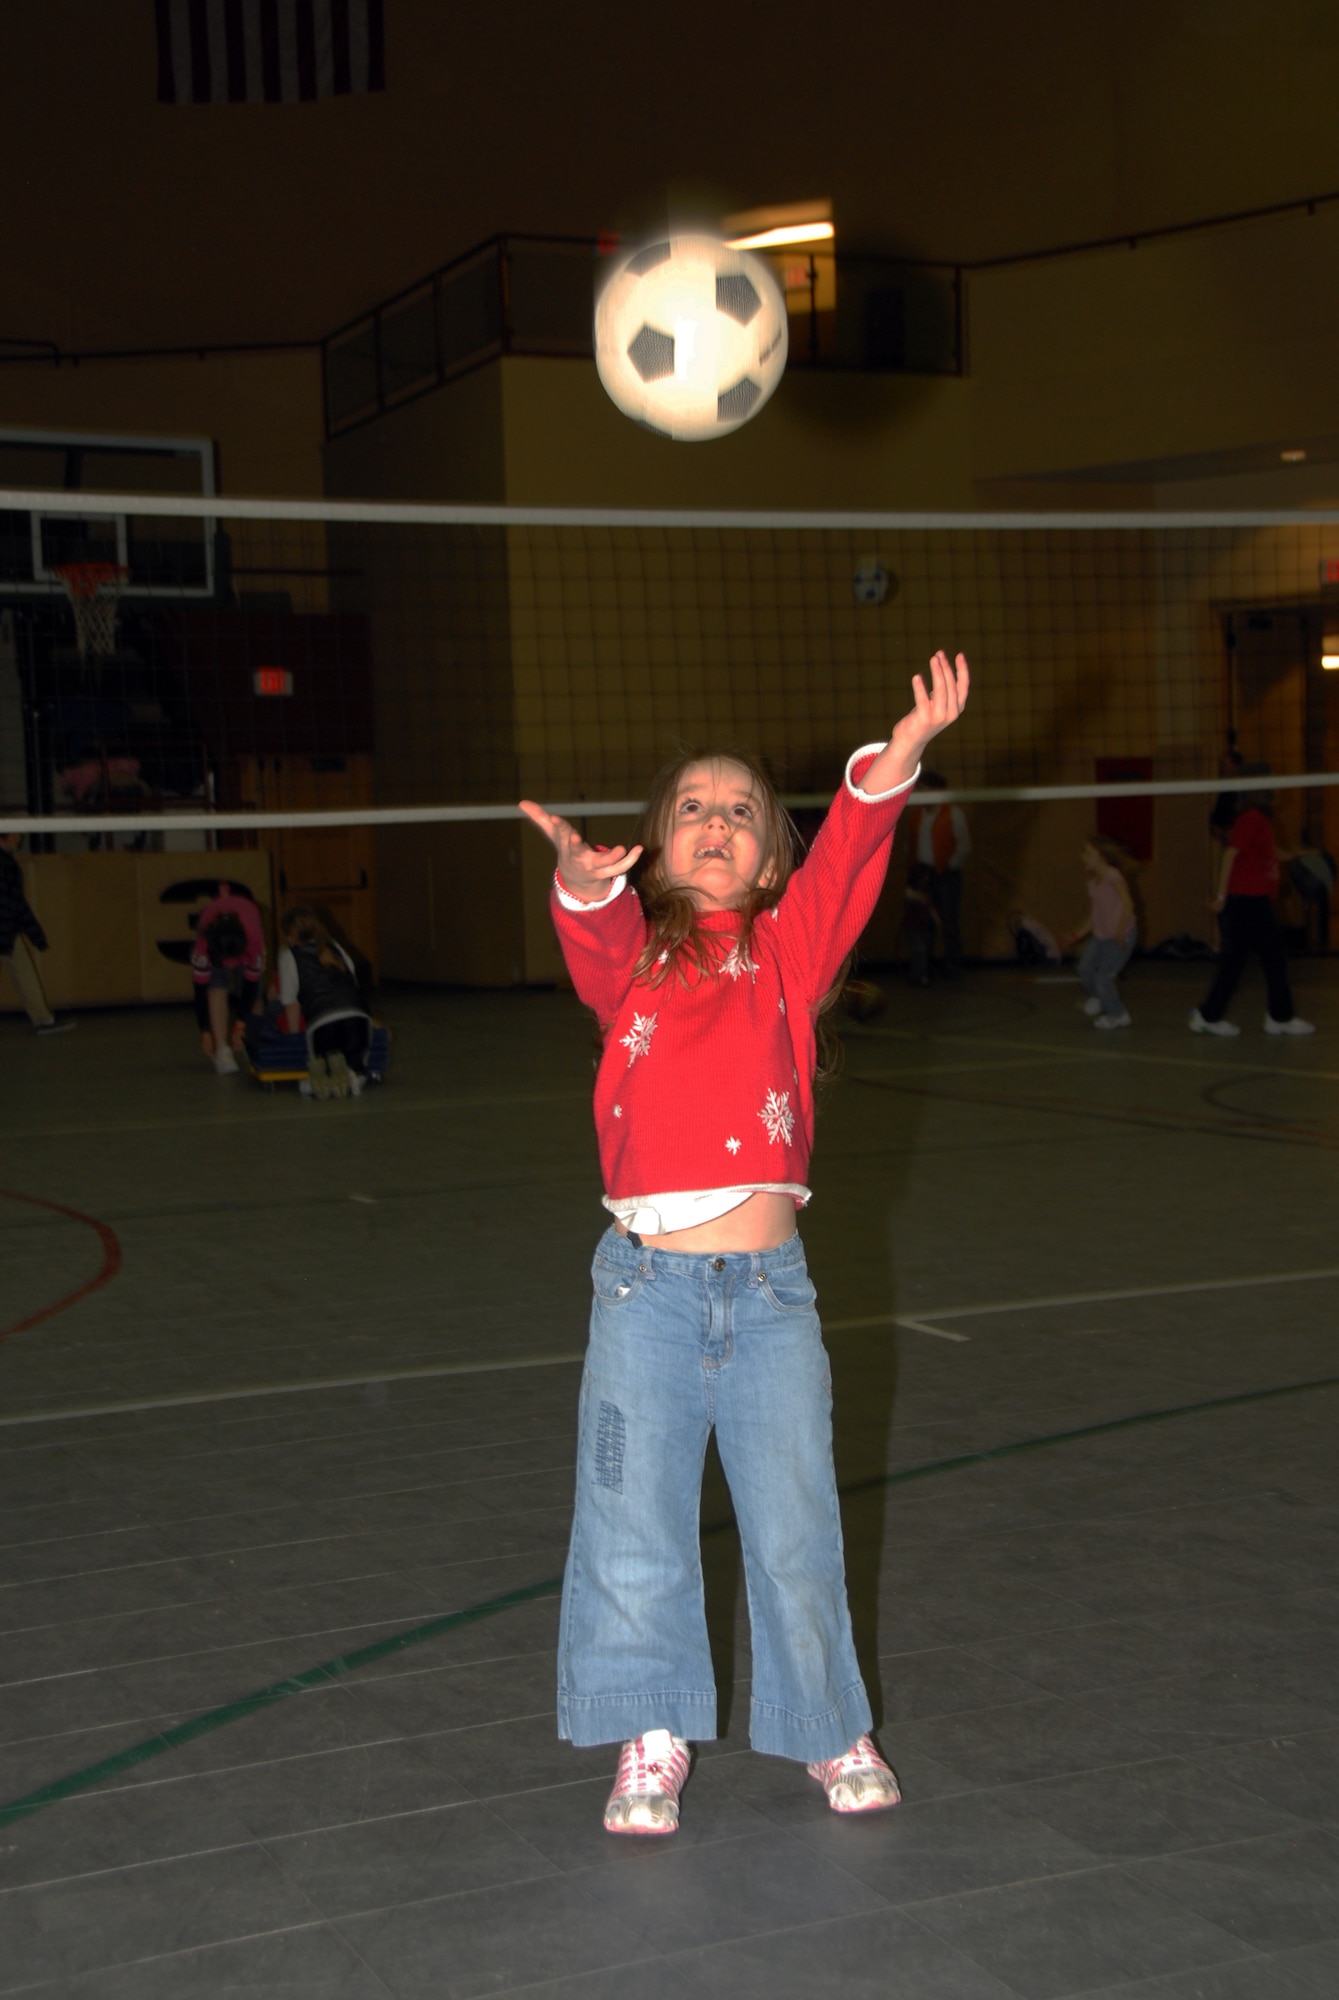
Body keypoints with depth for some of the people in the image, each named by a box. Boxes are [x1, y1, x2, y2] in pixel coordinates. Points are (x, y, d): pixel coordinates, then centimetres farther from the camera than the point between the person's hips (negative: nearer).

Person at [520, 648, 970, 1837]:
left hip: (770, 1287, 0)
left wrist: (899, 755, -27)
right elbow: (599, 932, -17)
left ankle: (828, 1729, 29)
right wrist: (583, 880, -40)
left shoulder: (789, 946, 7)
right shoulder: (631, 953, 6)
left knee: (795, 1527, 10)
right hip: (648, 1282, 0)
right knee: (637, 1527, 7)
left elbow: (847, 857, -10)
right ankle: (652, 1741, 26)